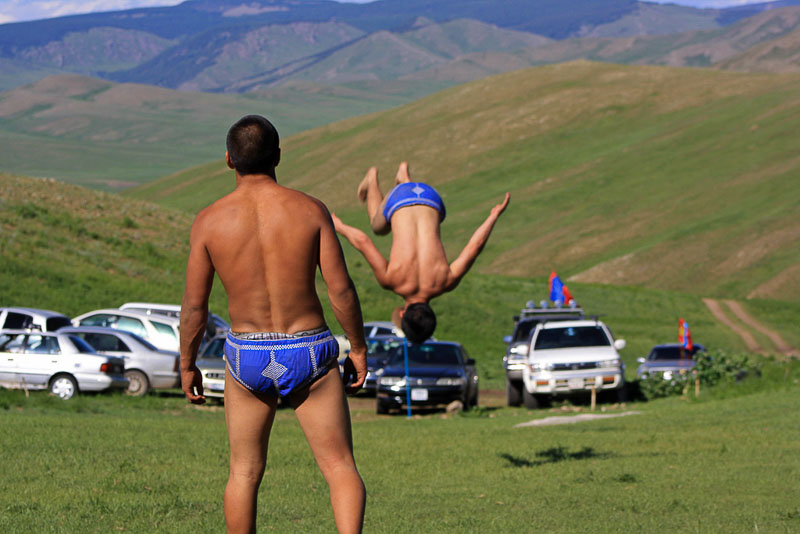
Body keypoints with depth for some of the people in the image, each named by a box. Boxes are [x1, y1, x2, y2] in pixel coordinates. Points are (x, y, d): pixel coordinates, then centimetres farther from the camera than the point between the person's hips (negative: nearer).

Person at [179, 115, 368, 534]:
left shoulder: (209, 221, -7)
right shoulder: (310, 210, -8)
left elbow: (193, 307, -3)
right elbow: (341, 289, -8)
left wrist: (187, 365, 11)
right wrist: (358, 349, 5)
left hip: (247, 357, 1)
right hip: (309, 354, -1)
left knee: (244, 472, 17)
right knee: (340, 468, 3)